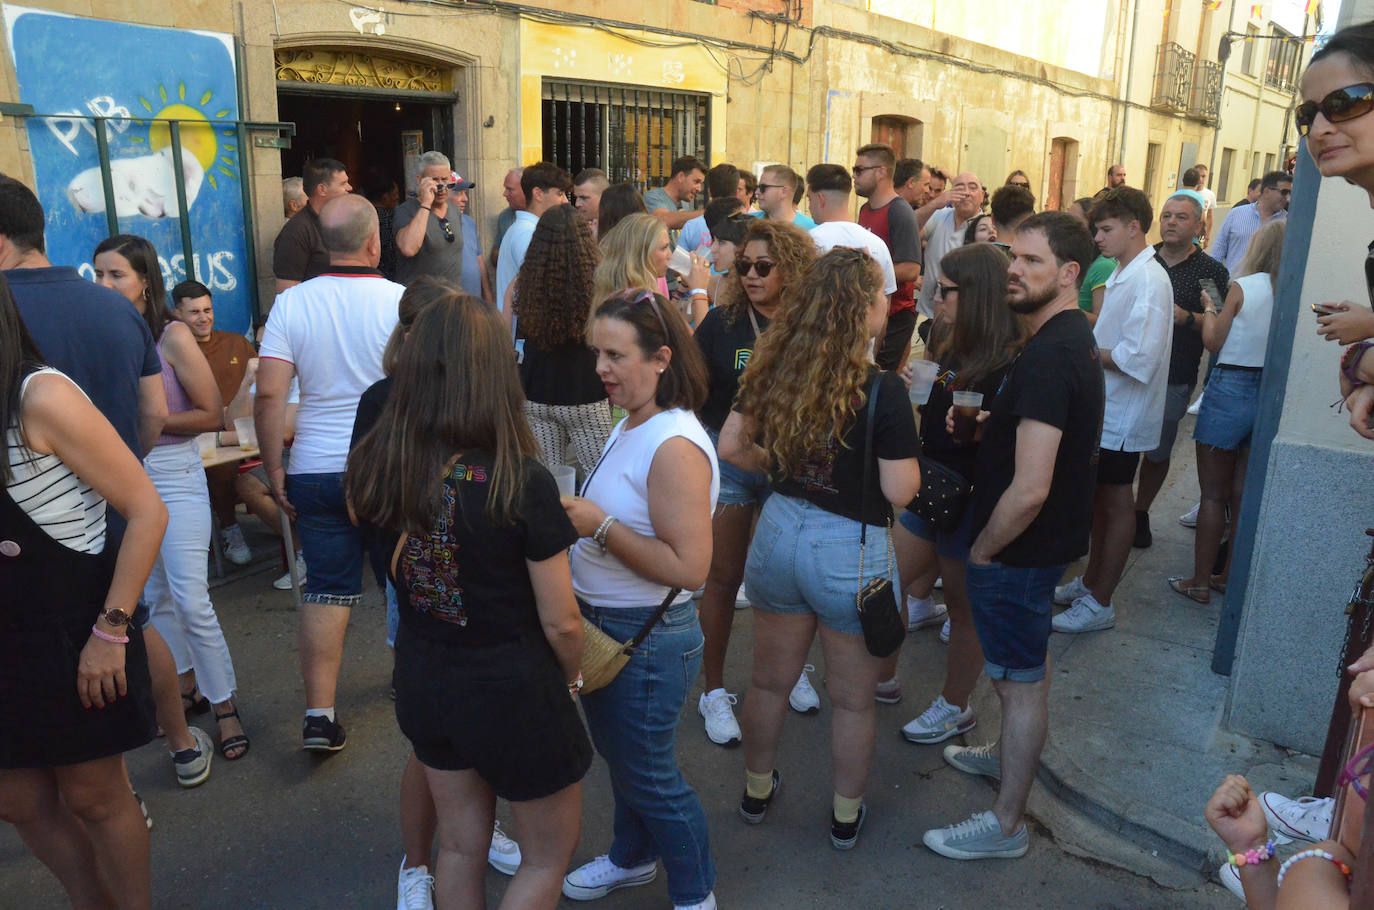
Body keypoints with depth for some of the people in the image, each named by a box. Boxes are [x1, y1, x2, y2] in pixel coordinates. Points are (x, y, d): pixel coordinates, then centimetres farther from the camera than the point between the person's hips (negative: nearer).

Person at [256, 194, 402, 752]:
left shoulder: (291, 303, -3)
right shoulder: (401, 302, -10)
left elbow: (269, 395, -8)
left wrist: (274, 469, 1)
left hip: (316, 470, 2)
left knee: (327, 589, 8)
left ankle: (318, 714, 6)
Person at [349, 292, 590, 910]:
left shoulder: (379, 470, -12)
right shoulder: (522, 483, -26)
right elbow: (560, 623, -18)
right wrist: (571, 677, 0)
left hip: (422, 682, 5)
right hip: (509, 692, -5)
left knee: (460, 842, 26)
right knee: (549, 853, 20)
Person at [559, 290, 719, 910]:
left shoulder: (675, 447, -26)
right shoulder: (629, 426, 4)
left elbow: (688, 568, -29)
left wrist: (600, 526, -28)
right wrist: (574, 514, 2)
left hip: (646, 638, -9)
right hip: (602, 626, 9)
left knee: (647, 775, 9)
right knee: (619, 758, 27)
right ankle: (631, 858, 52)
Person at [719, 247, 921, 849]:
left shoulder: (773, 369, -5)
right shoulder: (881, 390, -20)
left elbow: (732, 448, 2)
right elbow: (901, 490, -18)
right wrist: (911, 455, 2)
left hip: (779, 529, 5)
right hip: (851, 551, -5)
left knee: (769, 681, 23)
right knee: (852, 700, 17)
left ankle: (756, 790, 44)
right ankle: (846, 817, 36)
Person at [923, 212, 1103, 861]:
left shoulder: (1048, 357, -28)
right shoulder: (1074, 336, 5)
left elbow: (1029, 490, -32)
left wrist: (981, 550, -16)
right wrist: (985, 423, 3)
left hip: (1022, 547, -10)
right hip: (1050, 536, 10)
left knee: (1021, 681, 5)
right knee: (1023, 669, 27)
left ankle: (1006, 825, 21)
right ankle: (1007, 755, 50)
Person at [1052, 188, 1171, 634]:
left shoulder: (1149, 280, -19)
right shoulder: (1122, 274, 11)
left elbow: (1138, 357, -27)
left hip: (1124, 413, -9)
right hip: (1105, 408, 9)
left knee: (1117, 503, 2)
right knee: (1099, 498, 18)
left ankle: (1100, 603, 13)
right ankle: (1090, 581, 33)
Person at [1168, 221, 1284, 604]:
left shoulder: (1243, 287, -11)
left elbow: (1213, 341, -7)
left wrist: (1210, 308, 11)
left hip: (1230, 387, -5)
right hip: (1272, 396, 5)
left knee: (1213, 493, 3)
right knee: (1242, 493, 15)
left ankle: (1200, 580, 9)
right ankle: (1231, 576, 25)